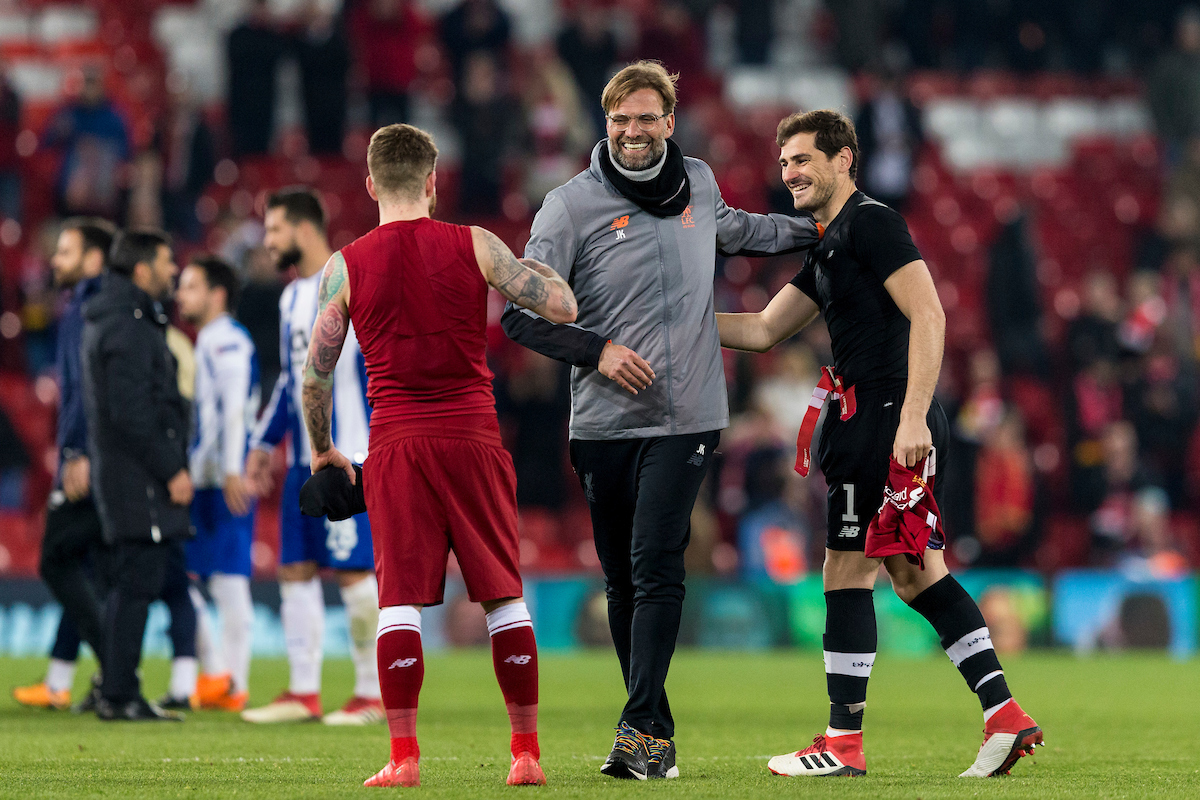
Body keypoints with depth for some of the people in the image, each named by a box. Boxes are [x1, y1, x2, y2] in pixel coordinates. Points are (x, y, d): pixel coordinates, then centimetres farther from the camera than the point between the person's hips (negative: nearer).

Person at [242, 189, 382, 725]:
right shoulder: (293, 298, 17)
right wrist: (264, 442, 24)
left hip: (349, 460, -9)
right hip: (304, 461, 9)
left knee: (353, 572, -7)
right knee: (295, 569, 7)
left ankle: (373, 696, 0)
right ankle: (303, 693, 13)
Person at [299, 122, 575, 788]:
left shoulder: (346, 266, 2)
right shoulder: (476, 247, 1)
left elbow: (314, 373, 5)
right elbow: (563, 308, 0)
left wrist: (321, 451, 19)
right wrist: (539, 267, 22)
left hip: (396, 446, 0)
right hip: (473, 437, 0)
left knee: (401, 599, 1)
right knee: (503, 595, 7)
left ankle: (403, 757, -5)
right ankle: (526, 752, 8)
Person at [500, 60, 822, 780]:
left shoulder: (697, 182, 9)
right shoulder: (571, 206, -3)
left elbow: (728, 228, 35)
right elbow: (521, 315, -2)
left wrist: (814, 229, 32)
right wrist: (596, 350, -13)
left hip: (685, 420, 0)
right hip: (604, 423, 0)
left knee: (656, 569, -14)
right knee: (622, 582, 4)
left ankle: (642, 731, -17)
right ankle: (657, 736, 14)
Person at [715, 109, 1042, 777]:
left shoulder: (872, 222, -10)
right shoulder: (828, 248, 21)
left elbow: (928, 315, -18)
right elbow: (762, 331, 25)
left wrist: (912, 415, -24)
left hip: (887, 417, -10)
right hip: (875, 419, 10)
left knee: (847, 572, -4)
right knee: (917, 572, 10)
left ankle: (844, 741, 0)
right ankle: (1005, 715, 7)